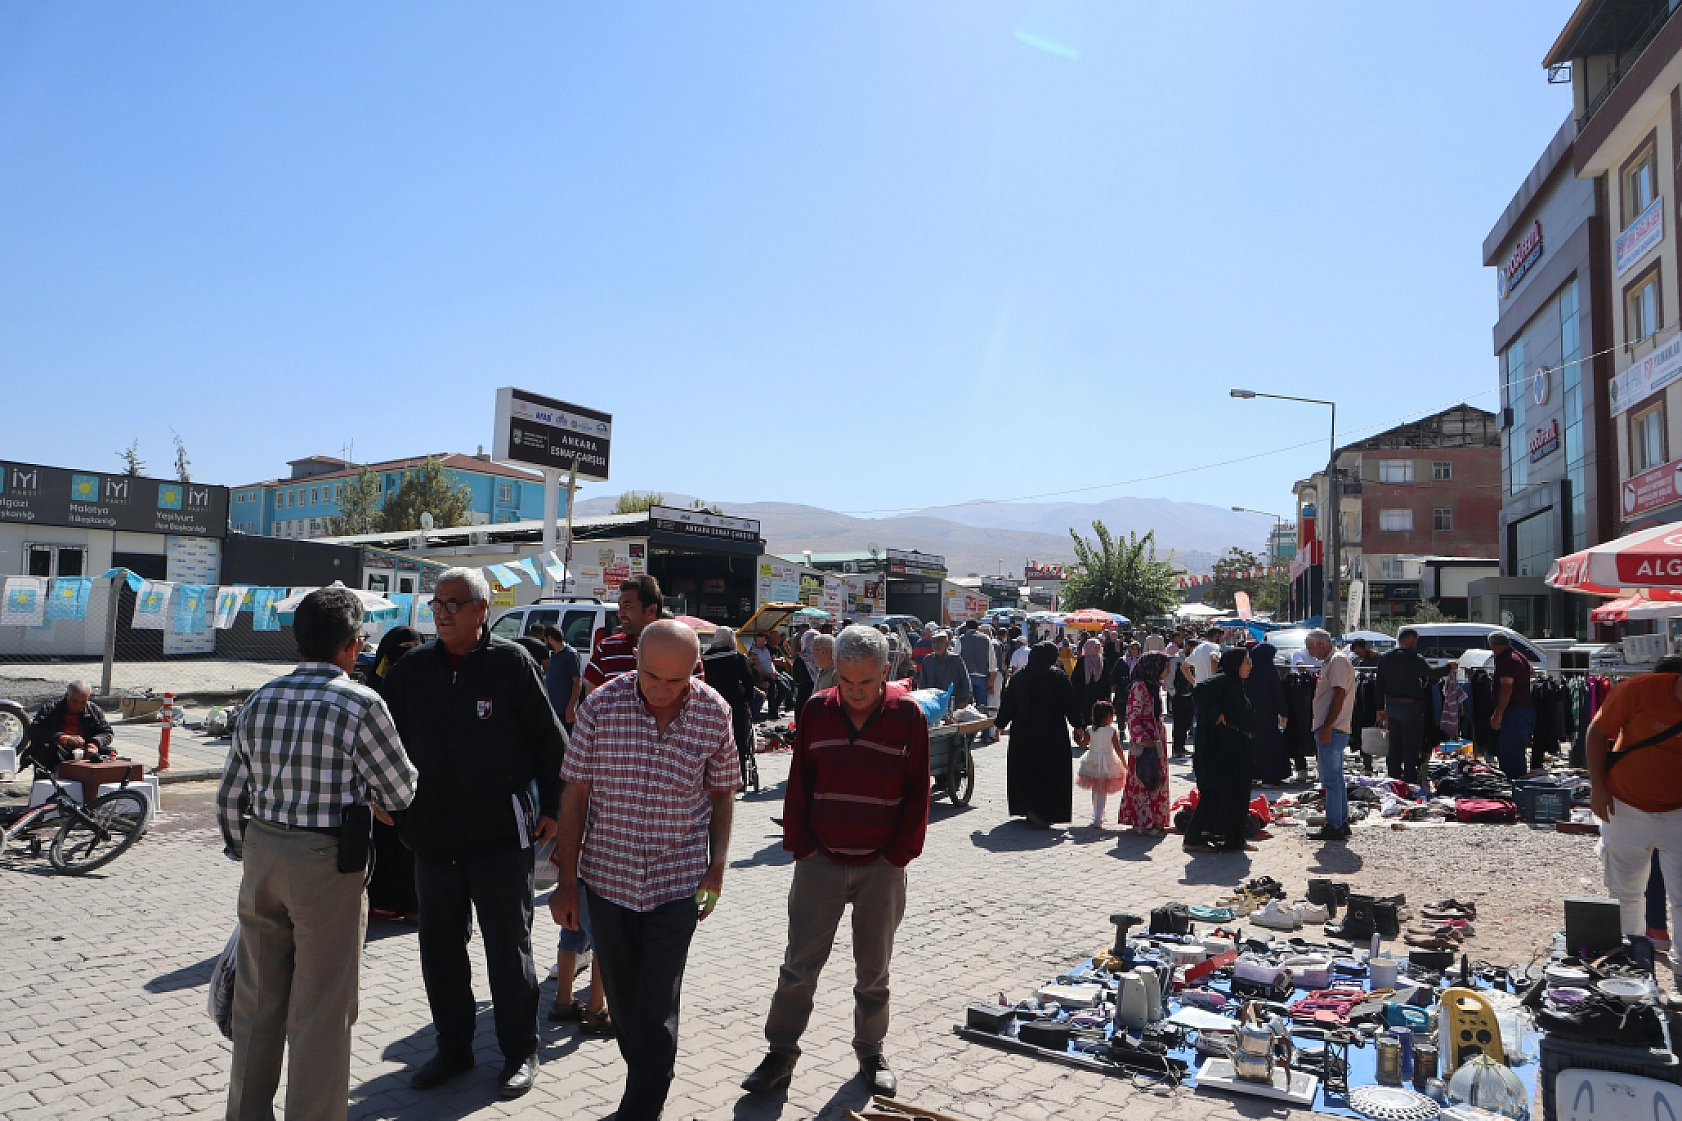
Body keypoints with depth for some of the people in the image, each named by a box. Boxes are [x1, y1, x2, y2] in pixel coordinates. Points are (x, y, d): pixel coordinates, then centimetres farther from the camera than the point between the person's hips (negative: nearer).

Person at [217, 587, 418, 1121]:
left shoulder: (259, 701, 4)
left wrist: (246, 853, 21)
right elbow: (401, 792, -6)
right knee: (320, 1008, 6)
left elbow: (230, 797, 8)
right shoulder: (360, 704, -13)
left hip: (261, 854, 6)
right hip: (326, 862, -6)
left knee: (256, 998, 19)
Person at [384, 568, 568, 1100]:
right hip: (432, 833, 5)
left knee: (508, 945, 7)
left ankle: (520, 1052, 23)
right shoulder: (412, 668, 5)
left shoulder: (512, 663, -7)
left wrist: (552, 807, -4)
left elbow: (549, 741, -4)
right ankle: (453, 1047, 32)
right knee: (439, 946, 14)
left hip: (502, 835, -4)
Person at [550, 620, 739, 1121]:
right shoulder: (601, 705, -12)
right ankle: (647, 1080, 39)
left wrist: (717, 867, 2)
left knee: (657, 1005, -1)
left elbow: (722, 793, 4)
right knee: (622, 997, 16)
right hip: (607, 876, 1)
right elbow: (576, 794, -5)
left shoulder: (713, 713, -10)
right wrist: (567, 881, -3)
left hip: (677, 880, -1)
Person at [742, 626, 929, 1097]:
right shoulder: (817, 711, -2)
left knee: (873, 970, 14)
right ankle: (781, 1053, 20)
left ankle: (871, 1054, 31)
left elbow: (917, 792, -2)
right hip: (820, 861, 1)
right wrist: (802, 845, -2)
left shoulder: (908, 716, -6)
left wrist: (898, 854, -5)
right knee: (799, 965, 5)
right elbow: (798, 784, 3)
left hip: (882, 867, -1)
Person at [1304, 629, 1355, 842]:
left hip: (1332, 730, -11)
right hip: (1330, 730, 11)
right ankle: (1342, 824, 20)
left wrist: (1327, 727, -23)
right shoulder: (1330, 661, 20)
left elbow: (1339, 695, -20)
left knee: (1331, 780, -8)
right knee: (1336, 779, 14)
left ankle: (1334, 827, -6)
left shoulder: (1338, 660, -12)